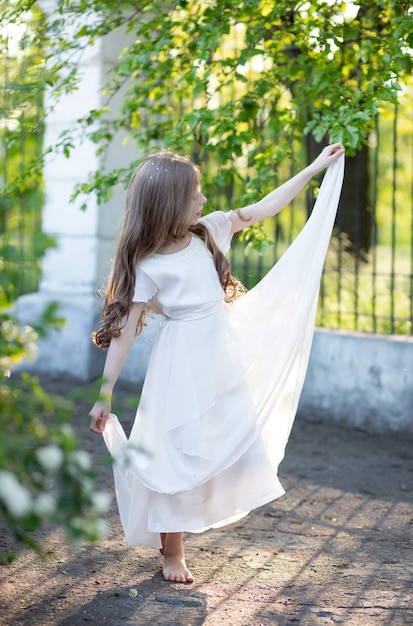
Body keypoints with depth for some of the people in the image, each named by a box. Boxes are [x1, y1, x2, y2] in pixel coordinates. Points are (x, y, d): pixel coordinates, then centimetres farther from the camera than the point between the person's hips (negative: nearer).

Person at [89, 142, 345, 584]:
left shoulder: (207, 231, 0)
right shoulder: (148, 266, -17)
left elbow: (262, 210, 9)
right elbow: (124, 329, -16)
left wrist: (315, 168, 10)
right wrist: (104, 394, -18)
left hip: (224, 356, 7)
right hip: (183, 365, -7)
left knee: (242, 444, 10)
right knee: (179, 454, 0)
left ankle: (187, 519, 27)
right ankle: (172, 553, 16)